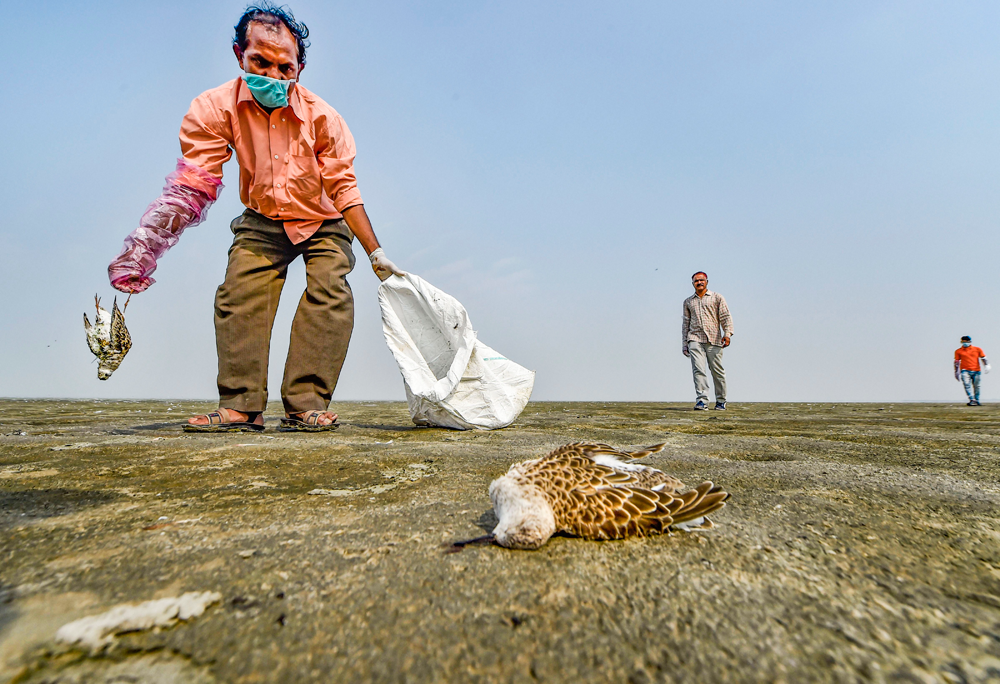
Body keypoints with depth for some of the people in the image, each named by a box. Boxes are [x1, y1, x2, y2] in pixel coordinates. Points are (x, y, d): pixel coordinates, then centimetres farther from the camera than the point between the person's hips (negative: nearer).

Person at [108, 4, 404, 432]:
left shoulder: (321, 116, -19)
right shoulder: (216, 108, -15)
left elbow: (344, 189, -15)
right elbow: (191, 186, -18)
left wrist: (375, 253, -18)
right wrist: (144, 245, -30)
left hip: (323, 223, -1)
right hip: (262, 222, 2)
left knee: (329, 293, -22)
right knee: (240, 296, -15)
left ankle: (306, 405, -21)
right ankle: (241, 407, -10)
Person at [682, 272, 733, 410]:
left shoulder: (717, 298, 13)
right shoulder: (688, 302, 20)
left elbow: (725, 316, 4)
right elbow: (685, 323, 21)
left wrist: (727, 333, -12)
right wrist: (684, 344, 15)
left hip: (714, 339, -1)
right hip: (695, 339, 1)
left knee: (717, 371, 0)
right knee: (698, 369, -14)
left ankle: (721, 401, 13)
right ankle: (702, 400, -18)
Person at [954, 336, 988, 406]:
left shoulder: (977, 349, 11)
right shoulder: (958, 351, 8)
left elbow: (983, 358, 14)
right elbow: (957, 362, 12)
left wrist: (987, 366, -2)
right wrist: (956, 372, 11)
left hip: (976, 371, 2)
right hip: (965, 371, -2)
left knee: (976, 387, 5)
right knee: (967, 384, -20)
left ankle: (976, 401, 20)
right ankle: (972, 400, -26)